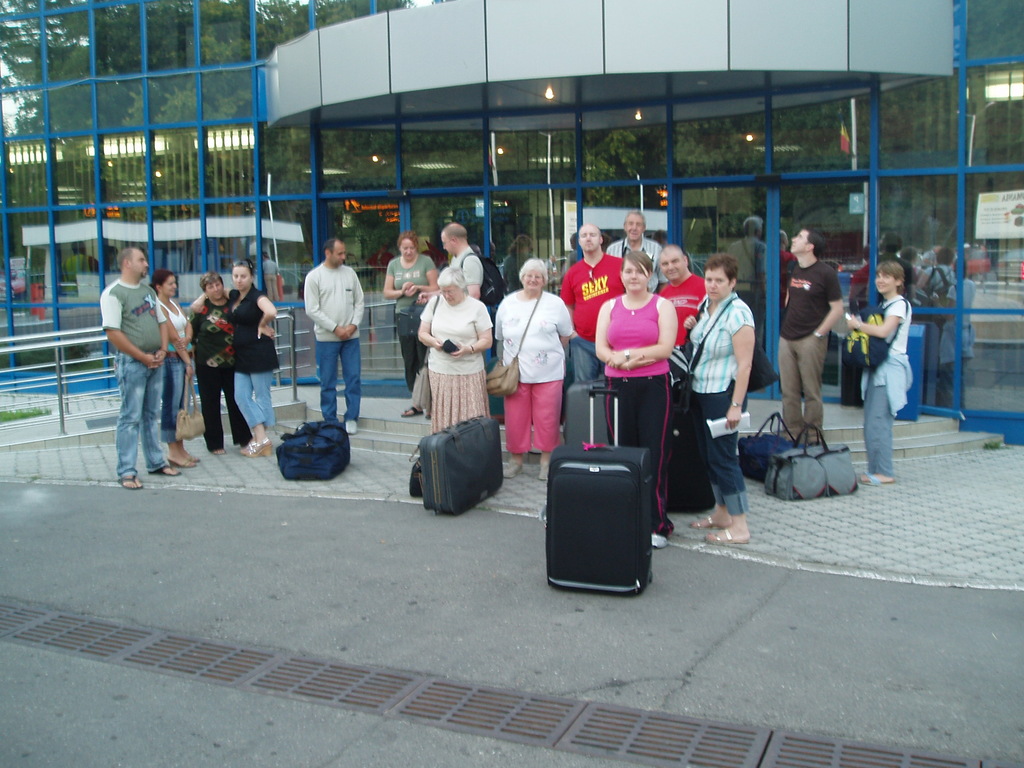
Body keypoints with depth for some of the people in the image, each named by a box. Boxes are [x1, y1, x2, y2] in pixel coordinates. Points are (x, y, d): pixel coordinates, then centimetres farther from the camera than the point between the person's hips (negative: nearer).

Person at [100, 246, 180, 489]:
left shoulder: (148, 291, 14)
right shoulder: (113, 293, -10)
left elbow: (162, 322, 17)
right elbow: (113, 333, -16)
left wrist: (162, 350, 1)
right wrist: (142, 357, -15)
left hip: (155, 361, 7)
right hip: (132, 362, -7)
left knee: (152, 414, 14)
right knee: (130, 418, -4)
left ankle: (156, 462, 23)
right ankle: (126, 472, 1)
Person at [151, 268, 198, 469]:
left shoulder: (174, 304, 15)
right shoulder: (159, 307, -12)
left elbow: (187, 324, 7)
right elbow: (174, 338, -13)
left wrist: (187, 338, -15)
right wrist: (188, 363, -11)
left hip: (183, 358, 9)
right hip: (170, 360, -9)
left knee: (182, 405, 11)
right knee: (171, 405, -3)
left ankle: (180, 449, 18)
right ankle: (173, 452, 2)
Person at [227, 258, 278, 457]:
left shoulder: (257, 296, -11)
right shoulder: (233, 296, 11)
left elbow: (271, 312, -33)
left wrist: (262, 325, -16)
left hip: (259, 353, -8)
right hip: (241, 354, 8)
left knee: (262, 396, 1)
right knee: (241, 396, 4)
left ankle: (261, 440, 6)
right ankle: (260, 438, 7)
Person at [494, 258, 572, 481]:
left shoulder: (555, 303, 0)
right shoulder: (507, 303, 7)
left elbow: (566, 335, 9)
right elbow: (500, 336, 16)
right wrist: (506, 359, 13)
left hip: (548, 373, -2)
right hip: (515, 372, 2)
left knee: (546, 419, 2)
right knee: (515, 418, 6)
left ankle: (546, 461, 15)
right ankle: (515, 459, 20)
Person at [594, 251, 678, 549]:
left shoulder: (662, 306, 5)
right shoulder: (609, 307, 14)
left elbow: (665, 348, -7)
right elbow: (601, 348, 3)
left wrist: (626, 354, -11)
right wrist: (634, 358, -14)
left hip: (654, 386, -3)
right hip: (618, 386, 3)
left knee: (654, 456, -4)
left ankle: (657, 524, 4)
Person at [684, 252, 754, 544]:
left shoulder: (737, 312, -16)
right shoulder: (706, 304, 8)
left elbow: (744, 363, -19)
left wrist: (736, 405, -22)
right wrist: (692, 327, 4)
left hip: (722, 393, -8)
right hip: (699, 390, 8)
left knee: (722, 457, -5)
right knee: (709, 455, 14)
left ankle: (739, 526, 2)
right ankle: (721, 513, 28)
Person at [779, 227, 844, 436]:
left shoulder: (826, 273, -7)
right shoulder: (793, 269, 11)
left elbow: (837, 309, -7)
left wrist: (818, 334, -9)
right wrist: (786, 326, 13)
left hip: (810, 340, -6)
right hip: (787, 339, 6)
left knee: (811, 392, -1)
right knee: (789, 392, 8)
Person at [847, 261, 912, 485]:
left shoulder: (900, 304, -8)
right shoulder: (882, 304, 20)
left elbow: (884, 331, -21)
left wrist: (858, 325, -9)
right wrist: (860, 325, 0)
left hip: (890, 368, -9)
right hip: (876, 367, 9)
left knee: (878, 422, -11)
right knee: (872, 422, 8)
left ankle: (884, 472, -6)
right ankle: (875, 470, 13)